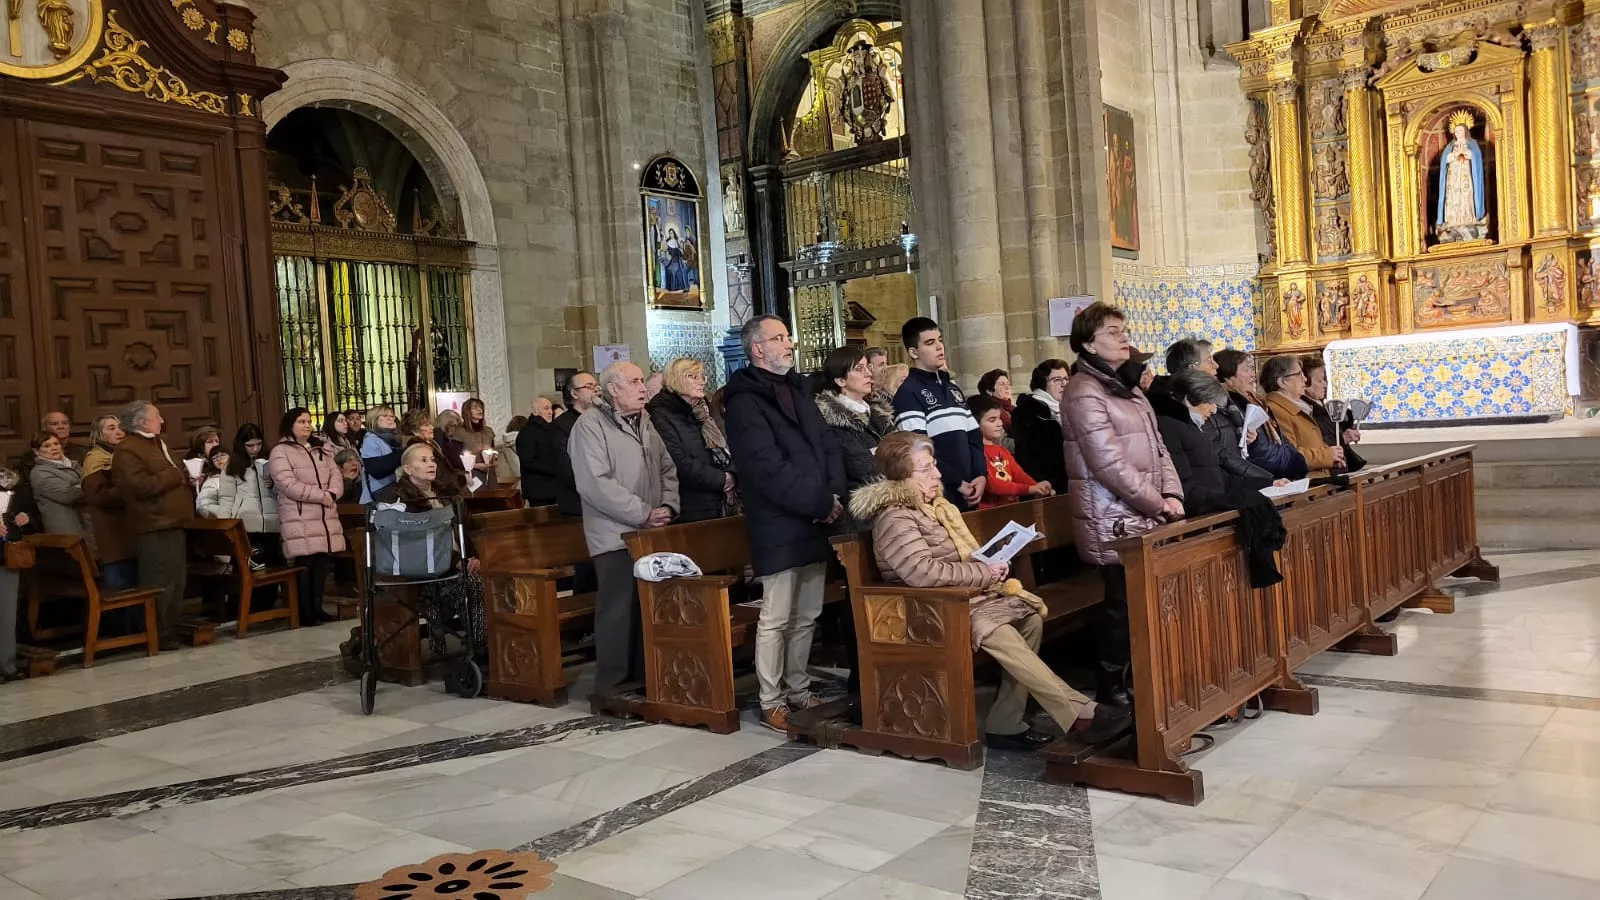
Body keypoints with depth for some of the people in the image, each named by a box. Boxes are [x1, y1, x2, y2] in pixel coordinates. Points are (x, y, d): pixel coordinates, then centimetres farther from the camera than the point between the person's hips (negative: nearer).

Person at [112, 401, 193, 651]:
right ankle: (157, 634, 0)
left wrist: (189, 477, 11)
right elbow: (142, 486, -24)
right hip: (154, 528, -10)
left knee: (177, 580, 14)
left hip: (172, 524, 10)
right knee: (160, 584, -7)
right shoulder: (127, 451, -12)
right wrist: (177, 475, -15)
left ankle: (171, 628, 22)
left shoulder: (156, 444, 21)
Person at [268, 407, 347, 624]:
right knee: (305, 565, -6)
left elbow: (336, 475, 10)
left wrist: (332, 494, -11)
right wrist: (322, 496, -15)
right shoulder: (280, 452, -4)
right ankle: (305, 612, 1)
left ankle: (317, 607, 18)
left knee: (323, 563, 8)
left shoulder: (322, 450, 18)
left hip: (326, 518, 6)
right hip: (300, 520, -6)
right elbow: (289, 485, -15)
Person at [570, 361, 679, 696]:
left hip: (652, 533, 7)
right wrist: (643, 514, -16)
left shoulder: (645, 422, 16)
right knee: (619, 611, -4)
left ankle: (645, 678, 19)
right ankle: (613, 687, 6)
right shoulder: (591, 424, -8)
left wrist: (668, 507, -1)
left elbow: (667, 468, 18)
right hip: (616, 536, -7)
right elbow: (596, 484, -18)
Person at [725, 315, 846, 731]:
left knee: (806, 617, 13)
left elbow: (828, 445, 12)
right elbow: (768, 468, -19)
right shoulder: (745, 401, -10)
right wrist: (820, 502, -17)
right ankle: (771, 702, 9)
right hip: (779, 527, -8)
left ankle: (798, 691, 25)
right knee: (776, 619, -1)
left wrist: (834, 495, -5)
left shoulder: (796, 391, 17)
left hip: (814, 523, 8)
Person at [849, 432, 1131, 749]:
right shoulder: (895, 518, -15)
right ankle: (1081, 714, -28)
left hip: (969, 596, 9)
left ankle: (1005, 724, -11)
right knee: (998, 635, -30)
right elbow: (923, 572, -28)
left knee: (1030, 618, -13)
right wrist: (984, 573, -18)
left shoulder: (936, 504, 14)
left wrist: (991, 565, 1)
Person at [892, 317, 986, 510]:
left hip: (968, 493, 7)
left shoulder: (951, 386, 18)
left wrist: (981, 474, -1)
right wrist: (957, 482, -13)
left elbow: (973, 436, 16)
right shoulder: (909, 393, -6)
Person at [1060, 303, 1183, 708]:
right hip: (1115, 521, -8)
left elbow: (1157, 446, 16)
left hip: (1146, 517, 8)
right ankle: (1111, 688, 11)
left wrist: (1172, 494, 0)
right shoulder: (1084, 392, -13)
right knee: (1126, 604, -3)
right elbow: (1109, 463, -19)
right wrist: (1157, 503, -13)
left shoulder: (1127, 388, 17)